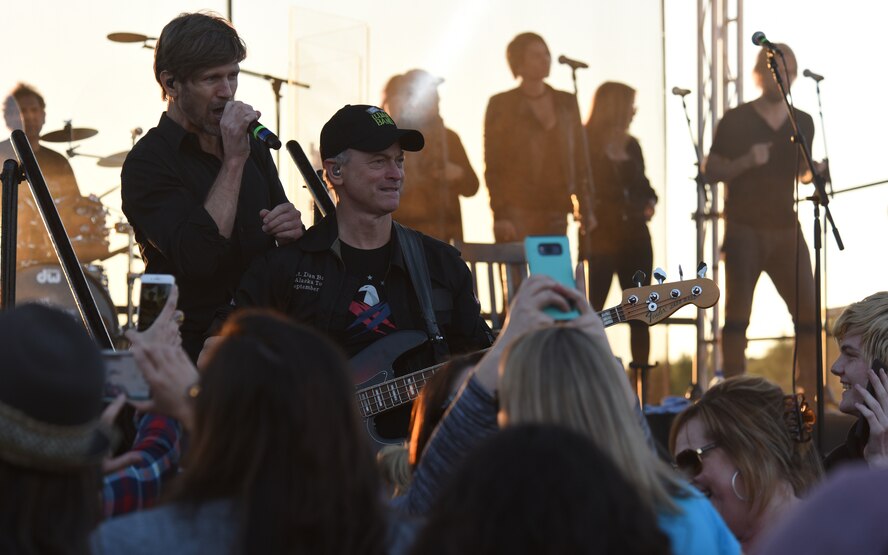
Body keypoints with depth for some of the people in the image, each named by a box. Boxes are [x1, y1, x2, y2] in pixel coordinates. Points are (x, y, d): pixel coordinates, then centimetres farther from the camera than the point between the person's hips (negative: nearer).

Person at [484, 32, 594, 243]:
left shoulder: (566, 103, 14)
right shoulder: (501, 105, 4)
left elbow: (579, 157, 14)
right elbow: (492, 165, 0)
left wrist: (585, 207, 5)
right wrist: (500, 215, -10)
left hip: (555, 211, 3)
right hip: (517, 215, -3)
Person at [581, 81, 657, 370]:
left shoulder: (631, 145, 13)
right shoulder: (586, 144, -4)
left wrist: (649, 203, 2)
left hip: (634, 235, 6)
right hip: (600, 237, -6)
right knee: (592, 311, -9)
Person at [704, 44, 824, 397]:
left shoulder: (803, 123, 8)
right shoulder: (735, 121, -4)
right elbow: (711, 171, -5)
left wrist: (816, 172, -2)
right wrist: (746, 162, -21)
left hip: (786, 229, 4)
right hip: (744, 230, -4)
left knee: (808, 311, -1)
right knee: (738, 312, -4)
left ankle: (809, 390, 8)